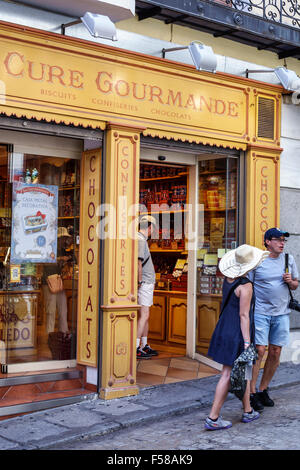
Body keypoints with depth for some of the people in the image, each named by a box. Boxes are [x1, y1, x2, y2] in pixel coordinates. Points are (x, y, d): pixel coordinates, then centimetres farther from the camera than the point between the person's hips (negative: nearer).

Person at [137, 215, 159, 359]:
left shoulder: (142, 239, 17)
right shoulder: (140, 240, -15)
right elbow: (138, 262, -23)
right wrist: (140, 281, -18)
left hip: (147, 283, 10)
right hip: (145, 283, -10)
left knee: (145, 315, 14)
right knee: (144, 315, -10)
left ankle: (145, 346, 22)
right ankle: (136, 347, -9)